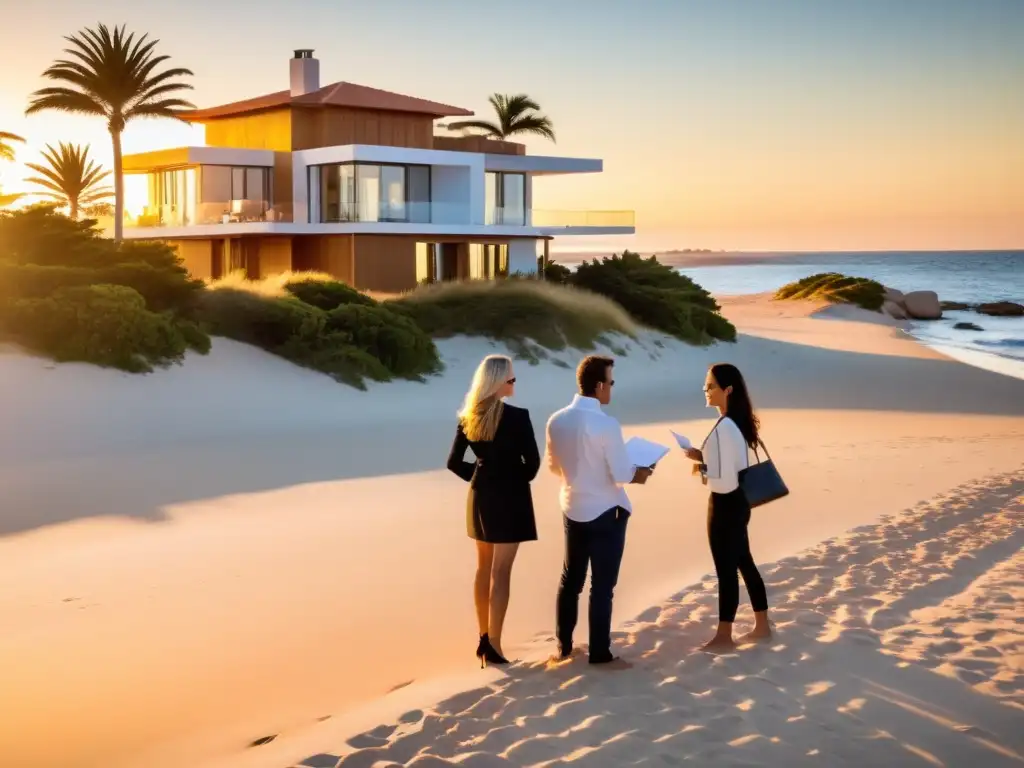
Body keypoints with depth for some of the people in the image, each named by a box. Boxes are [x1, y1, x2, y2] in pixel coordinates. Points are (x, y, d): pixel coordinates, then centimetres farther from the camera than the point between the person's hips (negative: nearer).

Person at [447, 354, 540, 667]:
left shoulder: (468, 417, 0)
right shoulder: (517, 416, -17)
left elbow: (454, 462, 2)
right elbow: (532, 461, -12)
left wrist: (479, 478, 10)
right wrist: (517, 481, 6)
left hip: (481, 495, 6)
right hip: (509, 496, -6)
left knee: (483, 568, 17)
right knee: (500, 573, -1)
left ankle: (484, 639, 25)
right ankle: (493, 646, -1)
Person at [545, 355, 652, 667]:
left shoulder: (556, 421, -3)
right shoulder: (606, 424, -22)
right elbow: (622, 475, -19)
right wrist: (639, 472, 1)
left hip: (572, 509, 6)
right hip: (605, 512, -6)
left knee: (570, 580, 17)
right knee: (602, 585, 3)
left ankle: (563, 646, 26)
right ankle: (600, 653, 11)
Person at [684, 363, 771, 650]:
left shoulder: (724, 428, -25)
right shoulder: (737, 422, 6)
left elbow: (725, 481, -26)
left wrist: (701, 467, -12)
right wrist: (705, 458, 7)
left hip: (725, 505, -10)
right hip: (737, 503, 10)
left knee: (726, 569, 3)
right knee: (744, 563, 19)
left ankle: (724, 636, 15)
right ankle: (762, 625, 30)